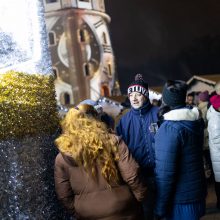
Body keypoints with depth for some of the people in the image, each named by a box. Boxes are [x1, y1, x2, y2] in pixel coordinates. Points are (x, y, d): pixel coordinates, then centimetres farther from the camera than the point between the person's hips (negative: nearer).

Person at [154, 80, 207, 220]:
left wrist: (160, 209, -18)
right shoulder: (197, 120, 0)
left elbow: (165, 172, -24)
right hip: (197, 192, 7)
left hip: (180, 198, -7)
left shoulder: (169, 128, -23)